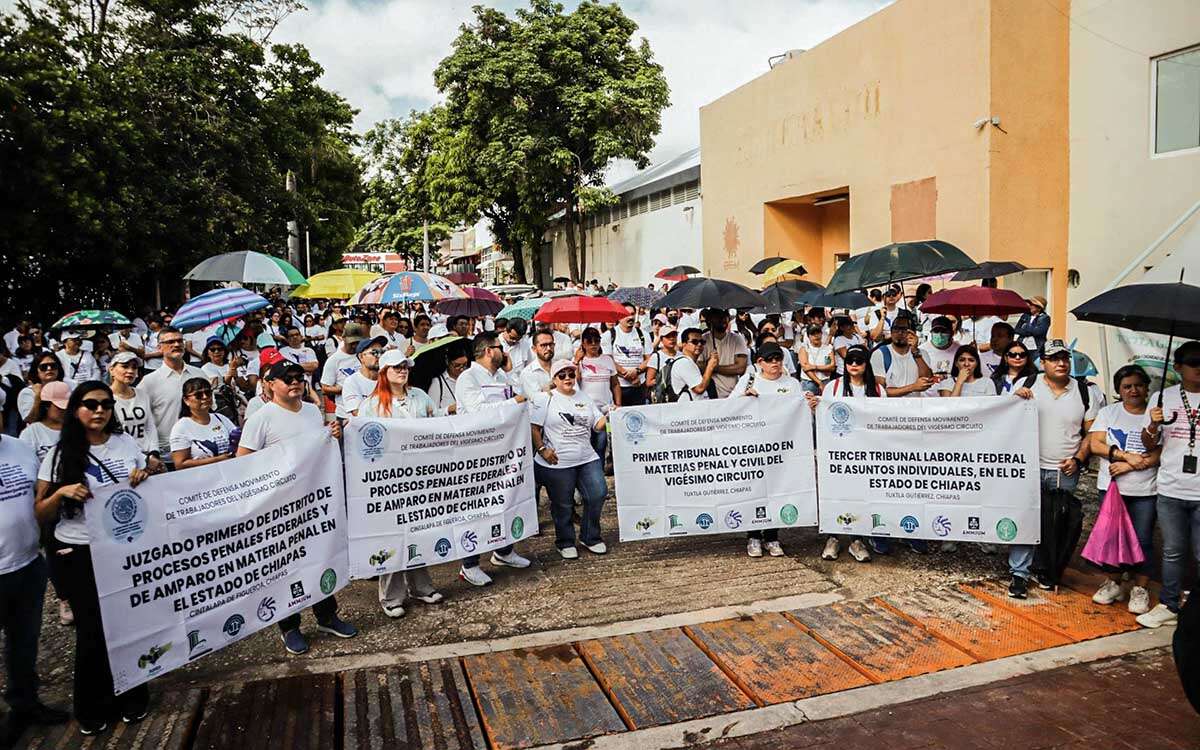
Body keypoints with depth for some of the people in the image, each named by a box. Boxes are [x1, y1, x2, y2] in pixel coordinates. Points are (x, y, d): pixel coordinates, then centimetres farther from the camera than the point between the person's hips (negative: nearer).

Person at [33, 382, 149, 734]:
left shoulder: (126, 443, 2)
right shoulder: (60, 454, -4)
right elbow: (40, 514, 0)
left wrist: (145, 478, -8)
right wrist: (61, 493, -19)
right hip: (79, 554, -2)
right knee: (92, 629, 7)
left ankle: (131, 696, 30)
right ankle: (91, 706, 28)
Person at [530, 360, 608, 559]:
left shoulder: (584, 398, 14)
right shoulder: (545, 399, -2)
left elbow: (598, 424, 12)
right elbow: (533, 427, -7)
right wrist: (542, 449, -14)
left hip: (587, 458, 5)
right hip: (557, 463, -4)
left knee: (598, 493, -3)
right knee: (562, 505, 5)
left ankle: (590, 537, 17)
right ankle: (565, 542, 25)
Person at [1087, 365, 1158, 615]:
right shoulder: (1108, 412, 6)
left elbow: (1161, 452, -8)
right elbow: (1095, 444, -3)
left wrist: (1128, 466, -16)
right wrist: (1127, 455, -14)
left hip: (1145, 490, -2)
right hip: (1111, 486, 2)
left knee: (1142, 539, 2)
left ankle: (1140, 589, 15)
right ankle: (1114, 583, 23)